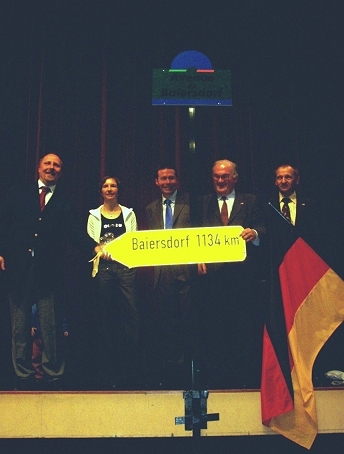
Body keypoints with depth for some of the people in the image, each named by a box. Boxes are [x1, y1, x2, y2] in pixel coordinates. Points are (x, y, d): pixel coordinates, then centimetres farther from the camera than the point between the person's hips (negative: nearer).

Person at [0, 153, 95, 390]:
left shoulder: (65, 202, 10)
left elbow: (76, 232, 2)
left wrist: (94, 247, -15)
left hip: (50, 271, -1)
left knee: (51, 328, 0)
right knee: (20, 326, 7)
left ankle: (54, 378, 11)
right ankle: (23, 377, 18)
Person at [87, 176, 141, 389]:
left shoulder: (129, 214, 12)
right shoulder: (94, 216, 10)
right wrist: (100, 250, -11)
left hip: (126, 267, 0)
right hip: (104, 268, 0)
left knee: (131, 316, -7)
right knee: (105, 319, 2)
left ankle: (132, 369, 2)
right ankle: (107, 370, 12)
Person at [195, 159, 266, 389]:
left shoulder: (251, 202, 11)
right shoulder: (203, 203, 15)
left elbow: (263, 231, 3)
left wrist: (254, 233, -20)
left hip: (243, 273, -1)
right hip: (211, 273, 1)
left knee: (245, 329, 2)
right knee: (211, 329, 2)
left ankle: (247, 378, 12)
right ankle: (213, 378, 12)